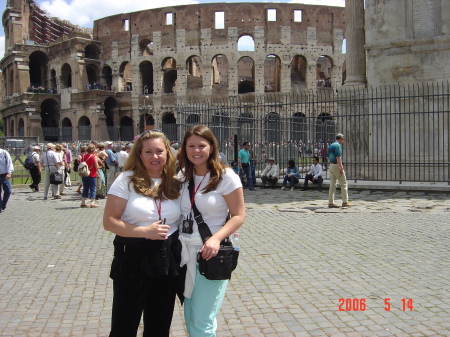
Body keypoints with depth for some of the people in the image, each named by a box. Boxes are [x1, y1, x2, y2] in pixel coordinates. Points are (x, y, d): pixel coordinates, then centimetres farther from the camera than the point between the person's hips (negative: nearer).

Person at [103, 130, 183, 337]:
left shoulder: (175, 184, 5)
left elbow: (184, 219, 14)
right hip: (133, 259, -4)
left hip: (167, 261, 4)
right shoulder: (127, 180, -8)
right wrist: (145, 231, -20)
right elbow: (109, 221, -12)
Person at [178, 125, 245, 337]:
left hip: (210, 253, -6)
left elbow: (239, 215, -12)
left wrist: (216, 239, -26)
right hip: (184, 251, 6)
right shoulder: (182, 176, 6)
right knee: (189, 319, 17)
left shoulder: (225, 176, -12)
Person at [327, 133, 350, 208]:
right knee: (343, 183, 1)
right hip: (337, 165, -8)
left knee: (332, 185, 7)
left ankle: (331, 203, 5)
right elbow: (338, 157, -20)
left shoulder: (330, 146, 16)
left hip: (331, 165, 8)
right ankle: (345, 202, 4)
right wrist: (341, 168, -23)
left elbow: (328, 157, 21)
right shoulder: (338, 145, -11)